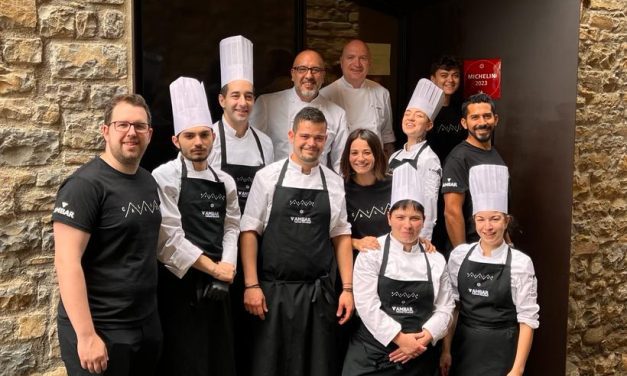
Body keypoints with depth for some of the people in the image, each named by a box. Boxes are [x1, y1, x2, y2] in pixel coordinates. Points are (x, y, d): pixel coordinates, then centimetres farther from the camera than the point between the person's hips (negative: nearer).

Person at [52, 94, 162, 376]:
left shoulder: (149, 182, 8)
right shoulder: (85, 184, -14)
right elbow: (67, 262, -20)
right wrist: (86, 335, -23)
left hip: (148, 323, 7)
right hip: (101, 330, -7)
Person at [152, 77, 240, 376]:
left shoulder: (225, 182, 9)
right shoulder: (165, 177, -10)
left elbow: (231, 228, 6)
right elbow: (170, 237, -16)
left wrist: (225, 272, -10)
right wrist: (214, 268, -13)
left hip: (217, 285, 6)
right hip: (179, 285, -6)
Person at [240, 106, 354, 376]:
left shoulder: (334, 183, 6)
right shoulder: (267, 177, -3)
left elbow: (341, 236, 8)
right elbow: (249, 231, -3)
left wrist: (347, 288, 3)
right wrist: (251, 285, -9)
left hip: (319, 293, 2)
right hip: (273, 291, -2)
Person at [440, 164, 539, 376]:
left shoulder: (520, 263, -10)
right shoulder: (459, 255, -2)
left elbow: (527, 319, -9)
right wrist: (446, 349, 3)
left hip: (501, 351, -2)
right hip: (464, 347, 3)